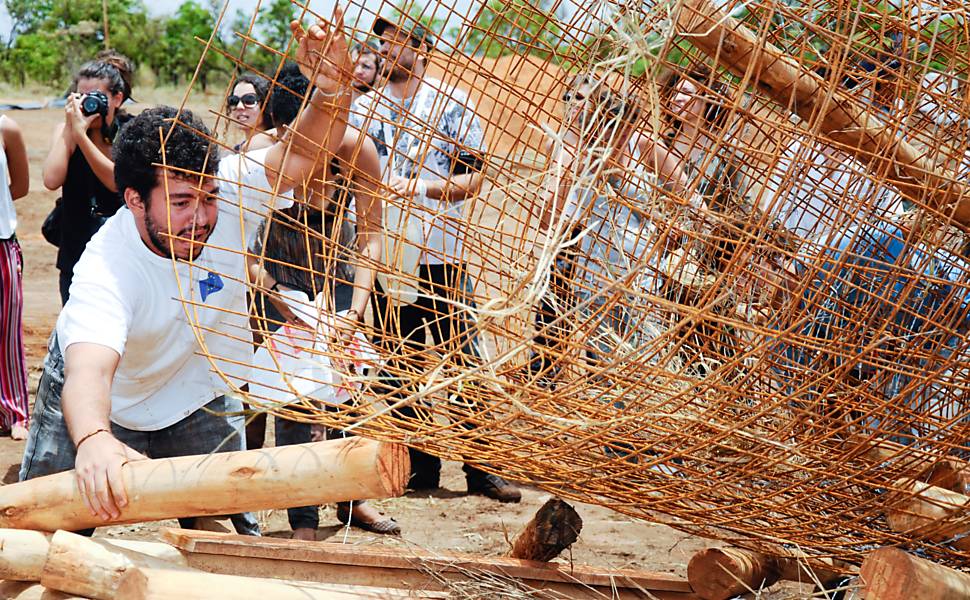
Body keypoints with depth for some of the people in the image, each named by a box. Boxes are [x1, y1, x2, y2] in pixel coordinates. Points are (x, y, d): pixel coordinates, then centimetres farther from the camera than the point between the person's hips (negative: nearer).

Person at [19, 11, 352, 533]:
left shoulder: (230, 196, -27)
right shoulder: (106, 268, -40)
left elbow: (304, 151, -32)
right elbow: (89, 370, -55)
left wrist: (332, 89, -54)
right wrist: (94, 441, -77)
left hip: (199, 396, 3)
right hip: (102, 399, -3)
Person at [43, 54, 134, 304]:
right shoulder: (66, 131, -2)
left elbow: (118, 181, -21)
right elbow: (52, 180, -18)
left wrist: (81, 135, -23)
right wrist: (71, 130, -17)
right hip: (76, 255, 1)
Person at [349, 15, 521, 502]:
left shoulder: (453, 104, 3)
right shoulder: (364, 108, 11)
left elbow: (473, 178, -2)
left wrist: (422, 187, -16)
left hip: (442, 255, -3)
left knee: (464, 363, -2)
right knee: (400, 368, 7)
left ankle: (480, 469, 5)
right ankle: (421, 469, 16)